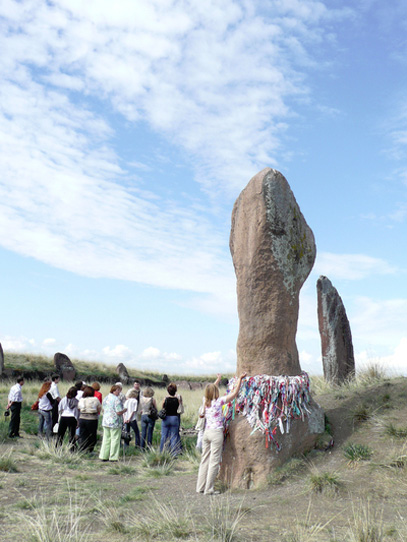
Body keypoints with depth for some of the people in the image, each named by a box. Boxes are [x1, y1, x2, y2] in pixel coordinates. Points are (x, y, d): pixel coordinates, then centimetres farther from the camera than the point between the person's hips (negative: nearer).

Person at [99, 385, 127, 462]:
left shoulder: (106, 398, 9)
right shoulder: (116, 400, -16)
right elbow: (119, 412, -18)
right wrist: (124, 410, -1)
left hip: (105, 421, 7)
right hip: (115, 423, -7)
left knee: (106, 439, 13)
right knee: (115, 440, 2)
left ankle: (104, 456, 17)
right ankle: (113, 457, 7)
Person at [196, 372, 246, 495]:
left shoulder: (206, 402, 8)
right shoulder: (218, 401, -9)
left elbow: (210, 389, 28)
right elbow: (235, 393, -5)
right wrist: (240, 379, 3)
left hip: (206, 432, 7)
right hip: (216, 433, -6)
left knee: (205, 460, 12)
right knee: (214, 461, 0)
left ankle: (200, 487, 17)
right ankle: (208, 489, 3)